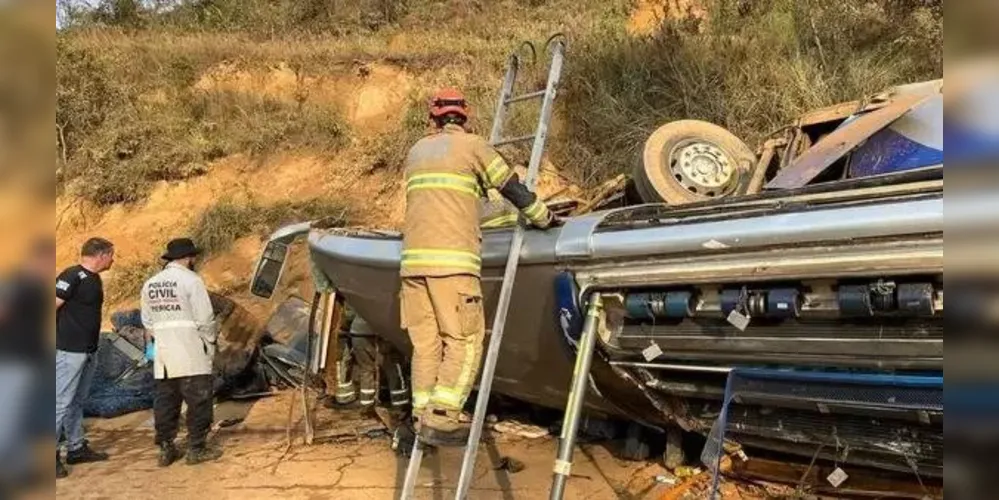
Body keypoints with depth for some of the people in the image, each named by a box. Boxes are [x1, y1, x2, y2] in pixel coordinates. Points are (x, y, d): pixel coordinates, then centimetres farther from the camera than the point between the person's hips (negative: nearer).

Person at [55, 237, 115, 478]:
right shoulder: (72, 276, -14)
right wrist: (57, 340, -17)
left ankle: (77, 448, 24)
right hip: (69, 350, -9)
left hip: (89, 351, 9)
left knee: (77, 402, 16)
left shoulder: (94, 279, 14)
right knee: (61, 402, -5)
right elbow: (53, 306, -17)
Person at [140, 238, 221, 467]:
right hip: (191, 353, -7)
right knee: (199, 400, 2)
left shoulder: (150, 284, 10)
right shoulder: (191, 280, -10)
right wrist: (211, 340, 3)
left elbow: (147, 321, 13)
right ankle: (196, 449, 5)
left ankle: (165, 449, 18)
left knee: (165, 400, 12)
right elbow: (205, 319, -12)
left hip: (163, 354, 7)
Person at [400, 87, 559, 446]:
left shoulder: (416, 151, 23)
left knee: (425, 342, 9)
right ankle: (440, 420, -8)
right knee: (465, 341, -2)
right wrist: (544, 219, 22)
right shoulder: (471, 145, 7)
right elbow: (512, 188, 9)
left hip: (413, 258, 6)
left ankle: (423, 418, 9)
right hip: (451, 260, -6)